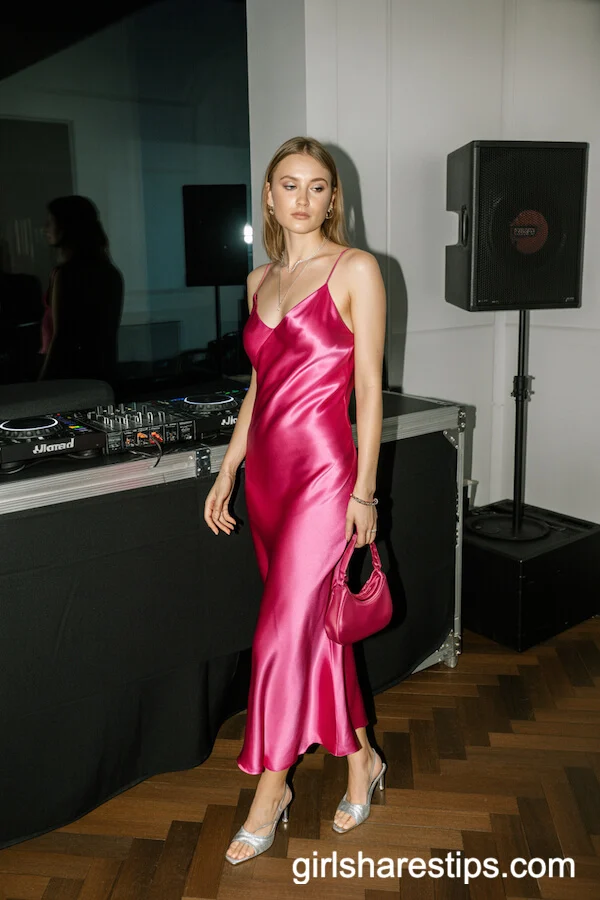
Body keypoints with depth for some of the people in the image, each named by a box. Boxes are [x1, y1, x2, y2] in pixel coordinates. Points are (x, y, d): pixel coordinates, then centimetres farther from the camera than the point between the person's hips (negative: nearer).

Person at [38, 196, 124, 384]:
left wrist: (43, 382, -13)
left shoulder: (66, 273, -14)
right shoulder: (110, 272, 10)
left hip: (70, 370, -8)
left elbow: (61, 336, -17)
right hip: (103, 370, 8)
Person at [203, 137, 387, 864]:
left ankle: (270, 789, 19)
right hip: (266, 467, 7)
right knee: (314, 624, 14)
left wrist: (364, 490, -10)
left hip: (323, 468, -6)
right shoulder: (260, 280, 13)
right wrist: (227, 473, 14)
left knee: (285, 632, -2)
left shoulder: (355, 270, -4)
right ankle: (361, 757, 34)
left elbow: (368, 387, -7)